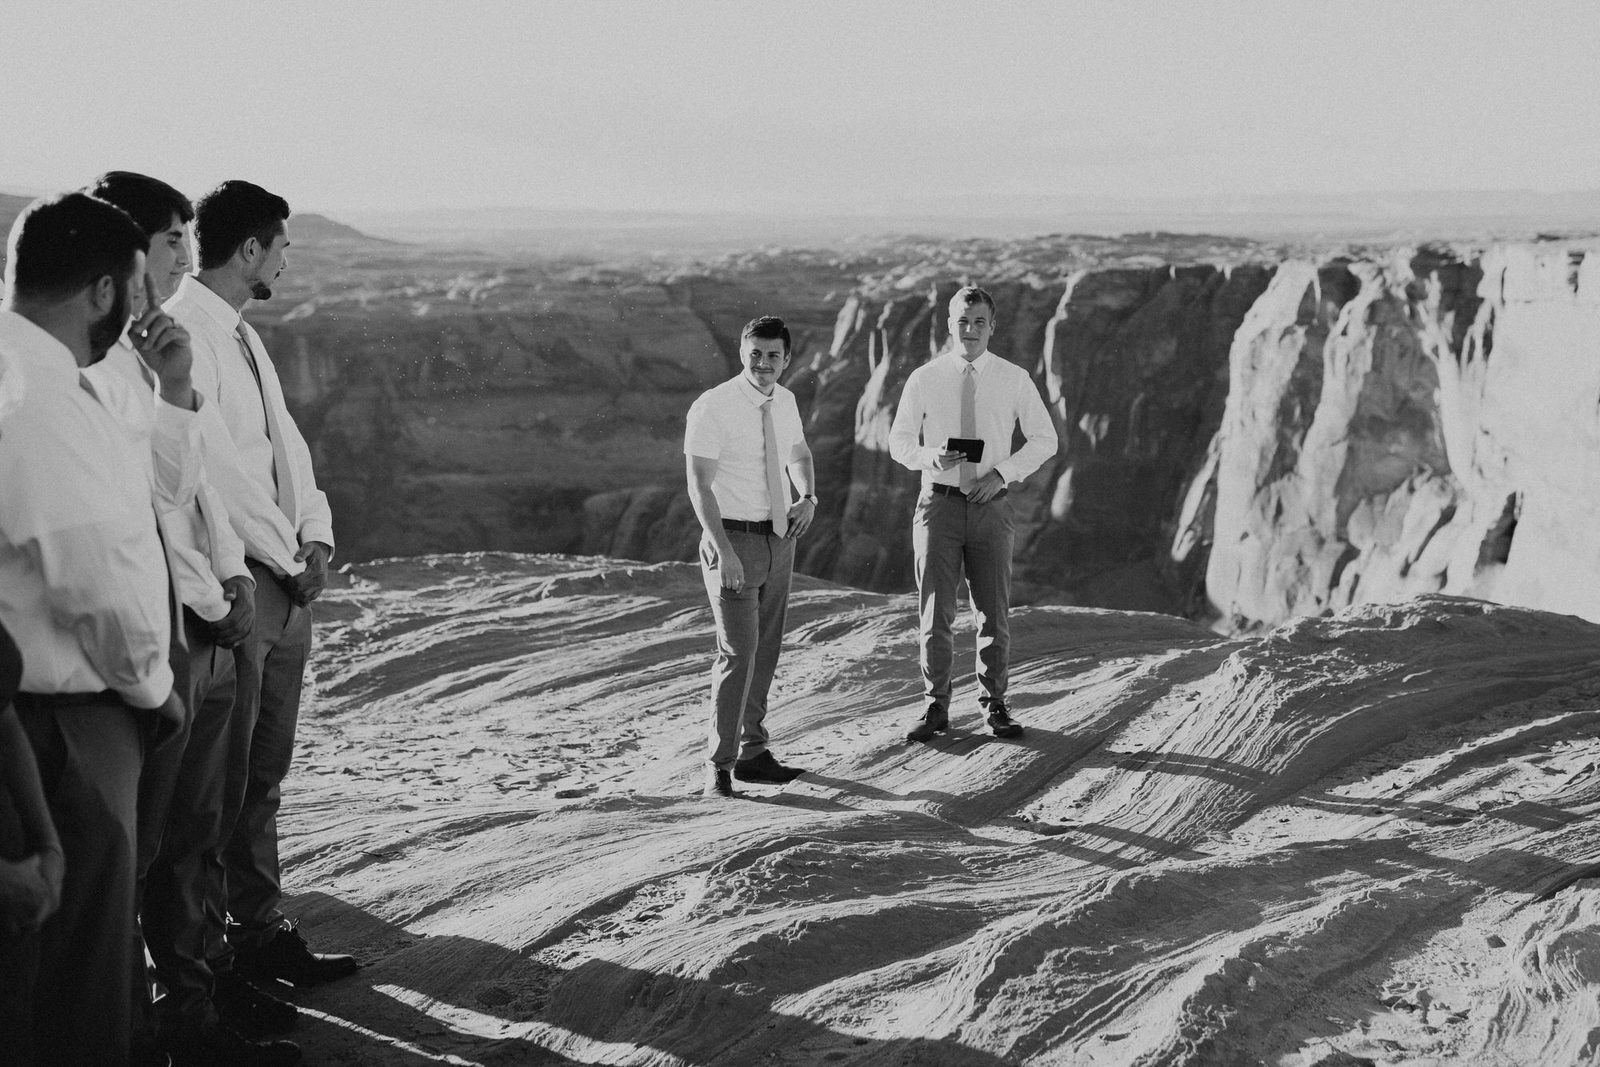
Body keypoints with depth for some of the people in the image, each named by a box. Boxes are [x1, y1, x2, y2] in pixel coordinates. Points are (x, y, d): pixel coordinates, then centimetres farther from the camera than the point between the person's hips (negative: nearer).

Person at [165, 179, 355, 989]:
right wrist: (290, 559, -11)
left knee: (263, 771, 14)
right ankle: (202, 957, 8)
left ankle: (259, 930, 24)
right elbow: (217, 466, -18)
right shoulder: (184, 330, -14)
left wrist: (316, 537, 1)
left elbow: (285, 445, 16)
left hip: (285, 584, 9)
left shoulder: (241, 335, 16)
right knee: (220, 776, -2)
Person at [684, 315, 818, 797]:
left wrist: (808, 497, 3)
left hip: (779, 540, 7)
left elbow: (798, 454, 25)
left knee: (766, 651, 13)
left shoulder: (784, 402, 6)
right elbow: (699, 486, -19)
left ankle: (753, 753, 25)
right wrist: (724, 552, -27)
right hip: (733, 539, -7)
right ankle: (719, 764, -5)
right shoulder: (713, 407, -15)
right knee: (738, 651, -13)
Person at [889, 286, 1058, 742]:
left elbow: (1044, 439, 7)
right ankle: (935, 706, 12)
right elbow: (899, 441, 8)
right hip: (939, 502, 0)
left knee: (994, 612, 7)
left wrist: (1002, 472, -8)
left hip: (991, 504, 1)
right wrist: (930, 457, -15)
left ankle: (994, 704, 21)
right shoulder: (924, 379, 1)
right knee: (935, 612, 1)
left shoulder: (1014, 379, 2)